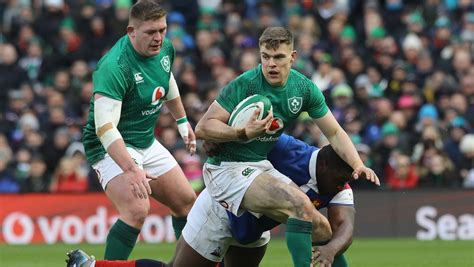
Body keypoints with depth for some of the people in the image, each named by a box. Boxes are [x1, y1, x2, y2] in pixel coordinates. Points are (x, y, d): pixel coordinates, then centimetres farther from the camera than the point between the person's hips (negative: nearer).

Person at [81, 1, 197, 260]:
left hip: (147, 142, 9)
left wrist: (182, 121, 29)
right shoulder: (113, 68, -30)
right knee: (137, 210, -28)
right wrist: (131, 170, -43)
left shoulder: (165, 49, -4)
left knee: (186, 202, 14)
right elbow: (105, 129, -34)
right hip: (112, 148, -8)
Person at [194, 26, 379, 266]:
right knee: (300, 204, -29)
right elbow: (202, 128, -18)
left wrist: (357, 165, -10)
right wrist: (244, 133, -33)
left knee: (321, 229, -3)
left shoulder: (304, 88, 0)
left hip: (263, 165, 7)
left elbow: (334, 132, 7)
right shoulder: (244, 85, -18)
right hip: (229, 169, -7)